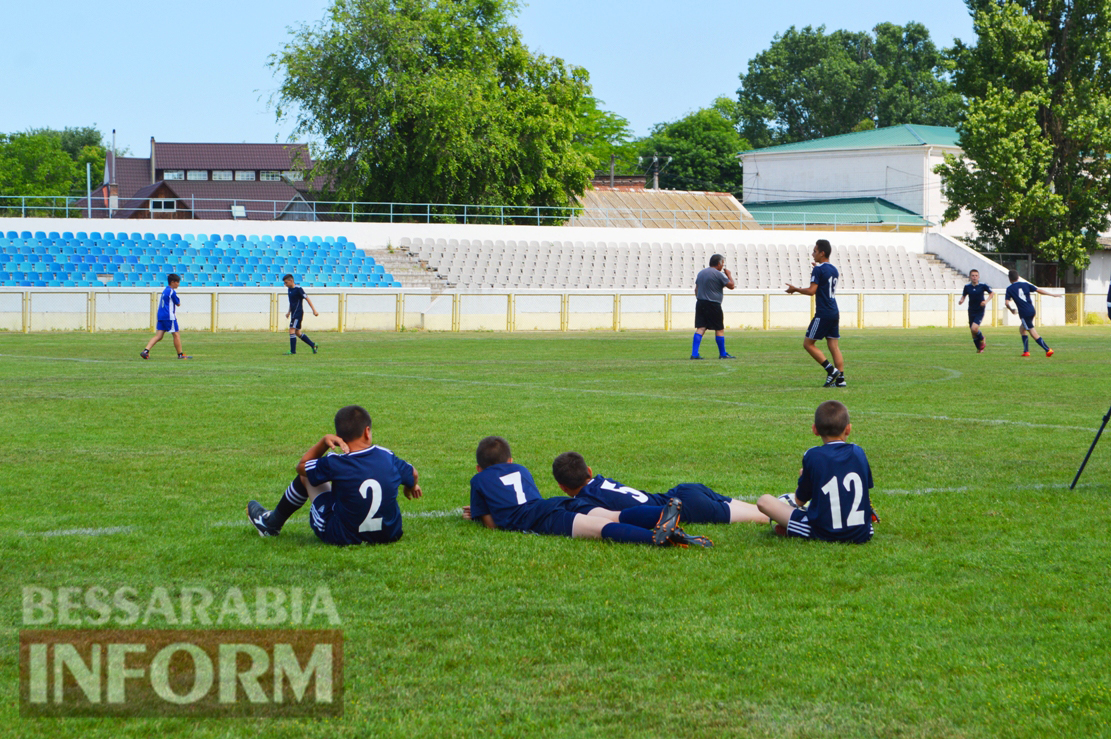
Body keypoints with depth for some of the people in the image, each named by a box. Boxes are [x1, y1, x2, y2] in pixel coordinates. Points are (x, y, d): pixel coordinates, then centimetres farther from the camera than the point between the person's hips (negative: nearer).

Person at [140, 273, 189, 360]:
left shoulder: (165, 291, 17)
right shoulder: (172, 292, -10)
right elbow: (178, 303, -3)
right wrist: (179, 300, 17)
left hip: (161, 316, 8)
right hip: (169, 317, -8)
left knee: (158, 336, 2)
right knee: (176, 334, 2)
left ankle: (146, 351, -12)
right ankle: (180, 355, 7)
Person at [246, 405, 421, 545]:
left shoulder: (335, 464, -22)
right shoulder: (387, 457, -13)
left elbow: (301, 466, -2)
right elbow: (412, 476, 10)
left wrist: (324, 441, -2)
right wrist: (411, 486, 32)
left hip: (343, 537, -3)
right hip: (390, 534, 4)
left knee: (306, 475, 14)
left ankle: (272, 523, 36)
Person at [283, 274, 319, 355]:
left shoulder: (298, 289, -14)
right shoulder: (289, 289, 12)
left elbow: (307, 299, -13)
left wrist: (314, 310, -16)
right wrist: (289, 312, 23)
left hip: (298, 313, -9)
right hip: (294, 313, 9)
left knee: (292, 330, -14)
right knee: (297, 333, 12)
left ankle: (293, 351, -12)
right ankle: (313, 345, 21)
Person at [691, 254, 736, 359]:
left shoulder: (701, 273, 14)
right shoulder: (718, 274, -10)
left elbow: (696, 289, 18)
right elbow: (731, 286, -6)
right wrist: (729, 275, 9)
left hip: (700, 303, 7)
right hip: (713, 305, -7)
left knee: (700, 328, 3)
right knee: (719, 329, 5)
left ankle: (694, 353, -5)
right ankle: (723, 354, 12)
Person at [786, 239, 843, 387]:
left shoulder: (818, 270, -10)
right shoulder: (834, 270, 14)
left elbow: (812, 291, -17)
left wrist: (795, 289, -4)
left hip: (823, 314, -8)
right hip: (835, 313, 8)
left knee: (808, 343, -1)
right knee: (834, 346, 7)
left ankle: (831, 370, -8)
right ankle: (840, 378, 1)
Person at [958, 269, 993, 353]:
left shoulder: (982, 286, -8)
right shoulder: (967, 287, -1)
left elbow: (991, 293, 5)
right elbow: (964, 295, 14)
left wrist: (986, 301, -12)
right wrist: (961, 300, -8)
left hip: (980, 311, -4)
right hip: (971, 311, 4)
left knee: (974, 328, -23)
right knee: (972, 330, 5)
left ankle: (982, 339, 8)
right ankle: (979, 348, 26)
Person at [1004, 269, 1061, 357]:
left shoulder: (1009, 289, -1)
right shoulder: (1025, 285, 11)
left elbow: (1006, 302, -7)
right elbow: (1038, 290, 8)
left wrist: (1011, 310, 13)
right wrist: (1052, 295, 15)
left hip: (1024, 313, -6)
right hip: (1032, 311, 6)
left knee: (1033, 333, -3)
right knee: (1022, 329, 22)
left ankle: (1048, 350, -9)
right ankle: (1026, 351, 20)